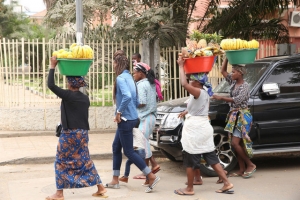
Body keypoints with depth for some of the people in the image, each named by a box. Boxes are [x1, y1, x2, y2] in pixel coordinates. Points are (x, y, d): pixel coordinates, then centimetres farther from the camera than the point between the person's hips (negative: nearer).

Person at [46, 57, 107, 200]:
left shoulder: (68, 95, -13)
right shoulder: (85, 98, 8)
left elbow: (51, 85, -12)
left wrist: (52, 67, -6)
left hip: (70, 133, -6)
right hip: (83, 133, 6)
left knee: (61, 162, 6)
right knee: (84, 161, 13)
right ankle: (100, 187, 12)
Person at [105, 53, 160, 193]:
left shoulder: (120, 78, -14)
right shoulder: (129, 77, 13)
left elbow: (127, 96, -31)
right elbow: (136, 101, 16)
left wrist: (119, 112, -20)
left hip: (126, 119, -9)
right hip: (130, 118, 9)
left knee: (128, 151, -2)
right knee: (116, 147, 15)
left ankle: (152, 177, -1)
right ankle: (115, 180, 21)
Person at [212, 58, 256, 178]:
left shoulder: (245, 86, -11)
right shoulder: (233, 82, 10)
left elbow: (238, 100, -22)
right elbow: (223, 71, 15)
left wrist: (221, 98, -20)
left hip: (242, 116, -8)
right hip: (233, 115, 8)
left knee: (235, 143, -13)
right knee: (236, 144, 5)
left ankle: (251, 165, 0)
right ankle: (242, 170, 11)